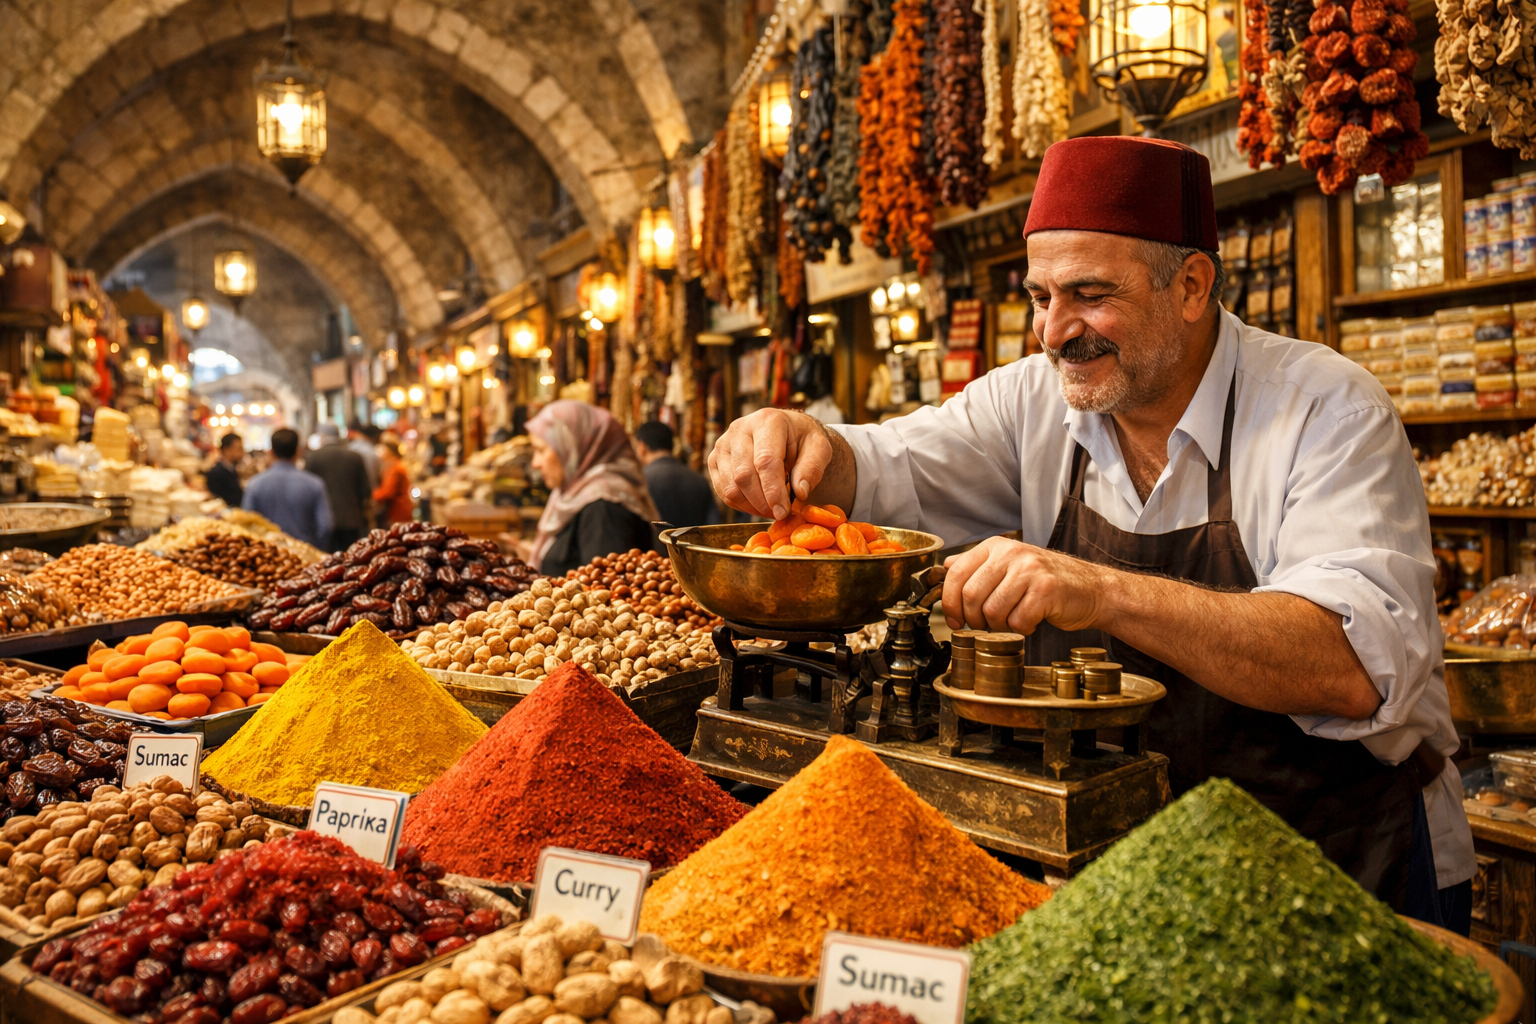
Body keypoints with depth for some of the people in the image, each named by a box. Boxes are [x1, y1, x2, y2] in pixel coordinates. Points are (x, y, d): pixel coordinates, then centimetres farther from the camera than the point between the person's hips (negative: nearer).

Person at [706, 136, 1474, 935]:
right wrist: (801, 447, -25)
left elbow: (1361, 666, -28)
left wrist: (1106, 593, -41)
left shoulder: (1325, 410, -15)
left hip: (1348, 874, -3)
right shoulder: (1037, 402, 1)